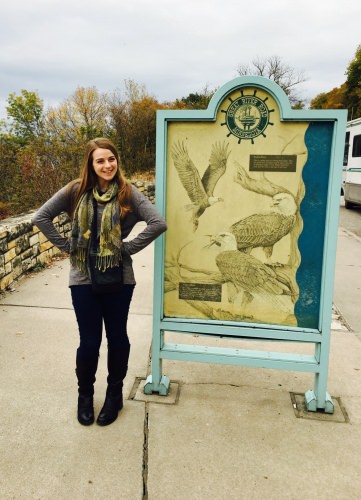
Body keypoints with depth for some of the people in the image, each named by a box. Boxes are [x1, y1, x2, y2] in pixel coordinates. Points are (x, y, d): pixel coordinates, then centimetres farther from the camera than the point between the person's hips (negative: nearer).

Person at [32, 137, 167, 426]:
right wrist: (67, 247, -3)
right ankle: (85, 395, 32)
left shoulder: (127, 193, -5)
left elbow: (159, 223, -14)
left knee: (117, 338, 12)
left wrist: (129, 247, -13)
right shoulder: (76, 191, -1)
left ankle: (115, 394, 33)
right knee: (89, 342, 6)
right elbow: (41, 217, 3)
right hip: (83, 278, 1)